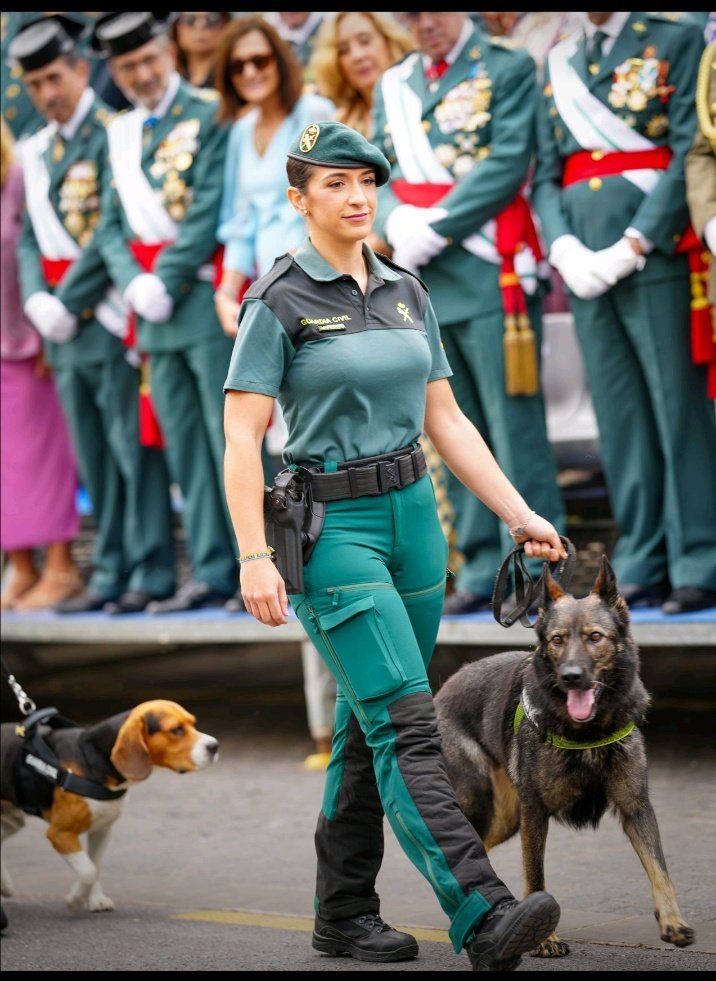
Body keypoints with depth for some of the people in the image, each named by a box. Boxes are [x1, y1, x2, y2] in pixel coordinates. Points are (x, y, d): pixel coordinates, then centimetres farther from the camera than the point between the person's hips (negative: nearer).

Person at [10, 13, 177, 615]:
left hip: (109, 317, -7)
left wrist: (70, 300, -13)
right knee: (93, 458, 10)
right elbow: (32, 235, 14)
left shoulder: (113, 134, -8)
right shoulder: (38, 151, 16)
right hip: (63, 328, 7)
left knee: (134, 447, -5)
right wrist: (39, 300, -3)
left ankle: (150, 572, -2)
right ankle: (111, 572, 14)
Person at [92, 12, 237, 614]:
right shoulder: (119, 135, 16)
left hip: (205, 292, -6)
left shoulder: (209, 115, -3)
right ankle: (212, 571, 11)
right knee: (185, 447, 7)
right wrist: (134, 283, -5)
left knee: (231, 438, -7)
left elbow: (210, 209, -12)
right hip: (154, 313, 6)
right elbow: (111, 224, 13)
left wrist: (167, 280, -13)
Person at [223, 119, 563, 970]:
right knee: (405, 724, -16)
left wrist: (519, 513, 8)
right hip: (330, 526, -7)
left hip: (412, 517, 7)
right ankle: (483, 917, -25)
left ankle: (344, 914, 22)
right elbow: (241, 436, -10)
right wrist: (254, 556, -19)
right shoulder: (278, 302, -6)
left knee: (369, 724, 11)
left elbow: (446, 420, 14)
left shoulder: (406, 294, 12)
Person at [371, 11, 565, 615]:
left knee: (514, 426, -6)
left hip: (491, 275, -6)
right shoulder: (392, 86, 16)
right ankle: (483, 570, 14)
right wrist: (398, 222, -9)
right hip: (422, 285, 6)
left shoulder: (509, 69, -1)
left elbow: (507, 164, -11)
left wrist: (433, 228, -14)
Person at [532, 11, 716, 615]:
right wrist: (565, 248, -5)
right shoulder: (559, 62, 16)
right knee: (619, 412, 6)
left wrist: (634, 244, -14)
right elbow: (546, 174, 12)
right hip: (587, 264, 5)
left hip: (656, 252, -5)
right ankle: (642, 563, 11)